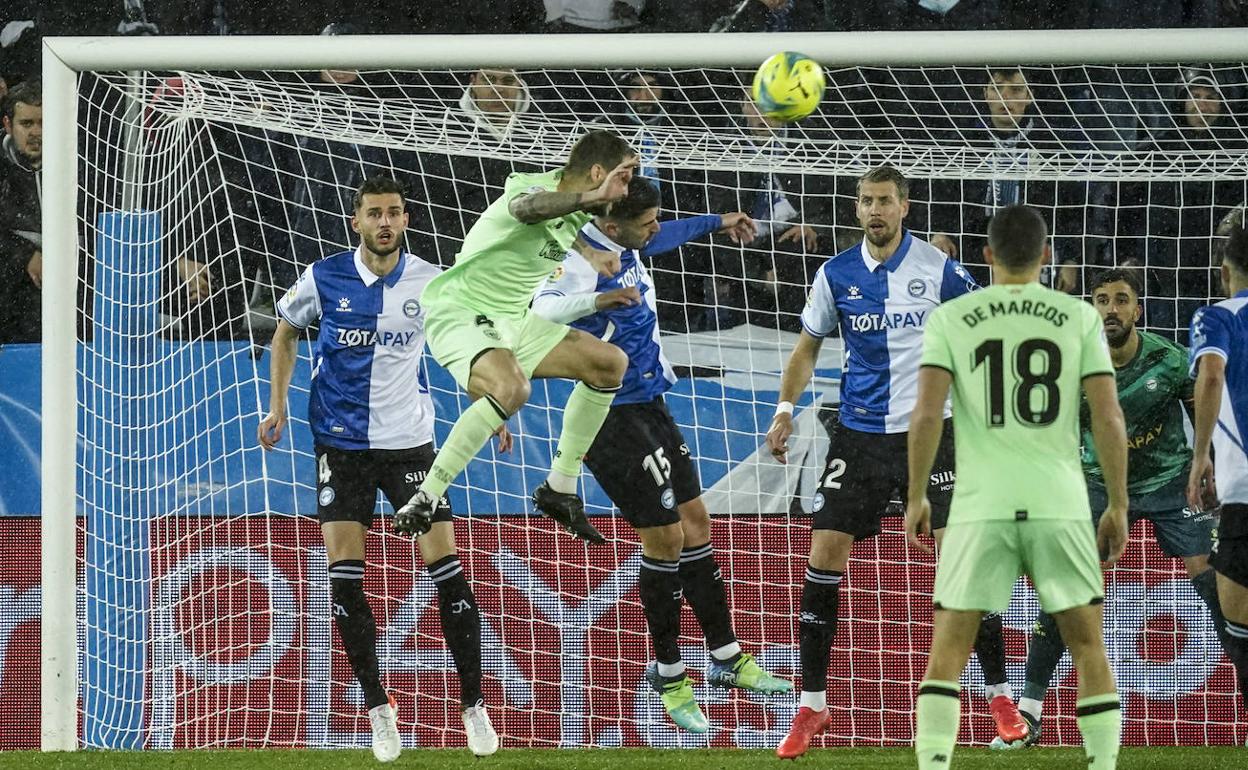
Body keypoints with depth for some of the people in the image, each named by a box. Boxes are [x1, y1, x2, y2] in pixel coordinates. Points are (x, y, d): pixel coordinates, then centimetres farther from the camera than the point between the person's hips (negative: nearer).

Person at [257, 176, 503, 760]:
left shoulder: (429, 284, -3)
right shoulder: (324, 279, -5)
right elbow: (285, 333, 13)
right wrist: (278, 405, 5)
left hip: (409, 441, 0)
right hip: (341, 444, 0)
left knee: (444, 565, -7)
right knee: (344, 574, -9)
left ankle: (473, 707, 3)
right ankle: (378, 708, 3)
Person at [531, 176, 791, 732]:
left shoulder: (627, 248, 5)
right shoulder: (585, 261, -23)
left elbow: (664, 236, 29)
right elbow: (544, 308, -42)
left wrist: (718, 223, 41)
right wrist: (599, 299, -58)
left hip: (649, 408, 10)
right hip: (615, 419, -10)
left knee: (694, 519, 14)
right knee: (664, 536, -6)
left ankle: (726, 659, 25)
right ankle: (668, 676, 7)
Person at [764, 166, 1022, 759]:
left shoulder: (938, 269, -4)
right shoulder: (836, 274, 3)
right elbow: (808, 344, 14)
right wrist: (786, 409, 3)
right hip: (858, 435, 2)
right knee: (824, 557, -5)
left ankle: (999, 698, 6)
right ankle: (811, 706, 5)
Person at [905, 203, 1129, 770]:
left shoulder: (950, 319, 3)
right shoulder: (1079, 318, 5)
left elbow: (927, 413, -6)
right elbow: (1109, 417, -1)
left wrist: (916, 497, 4)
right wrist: (1118, 506, 7)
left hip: (981, 505, -1)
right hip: (1060, 504, 1)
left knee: (947, 654, 4)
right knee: (1088, 646, 13)